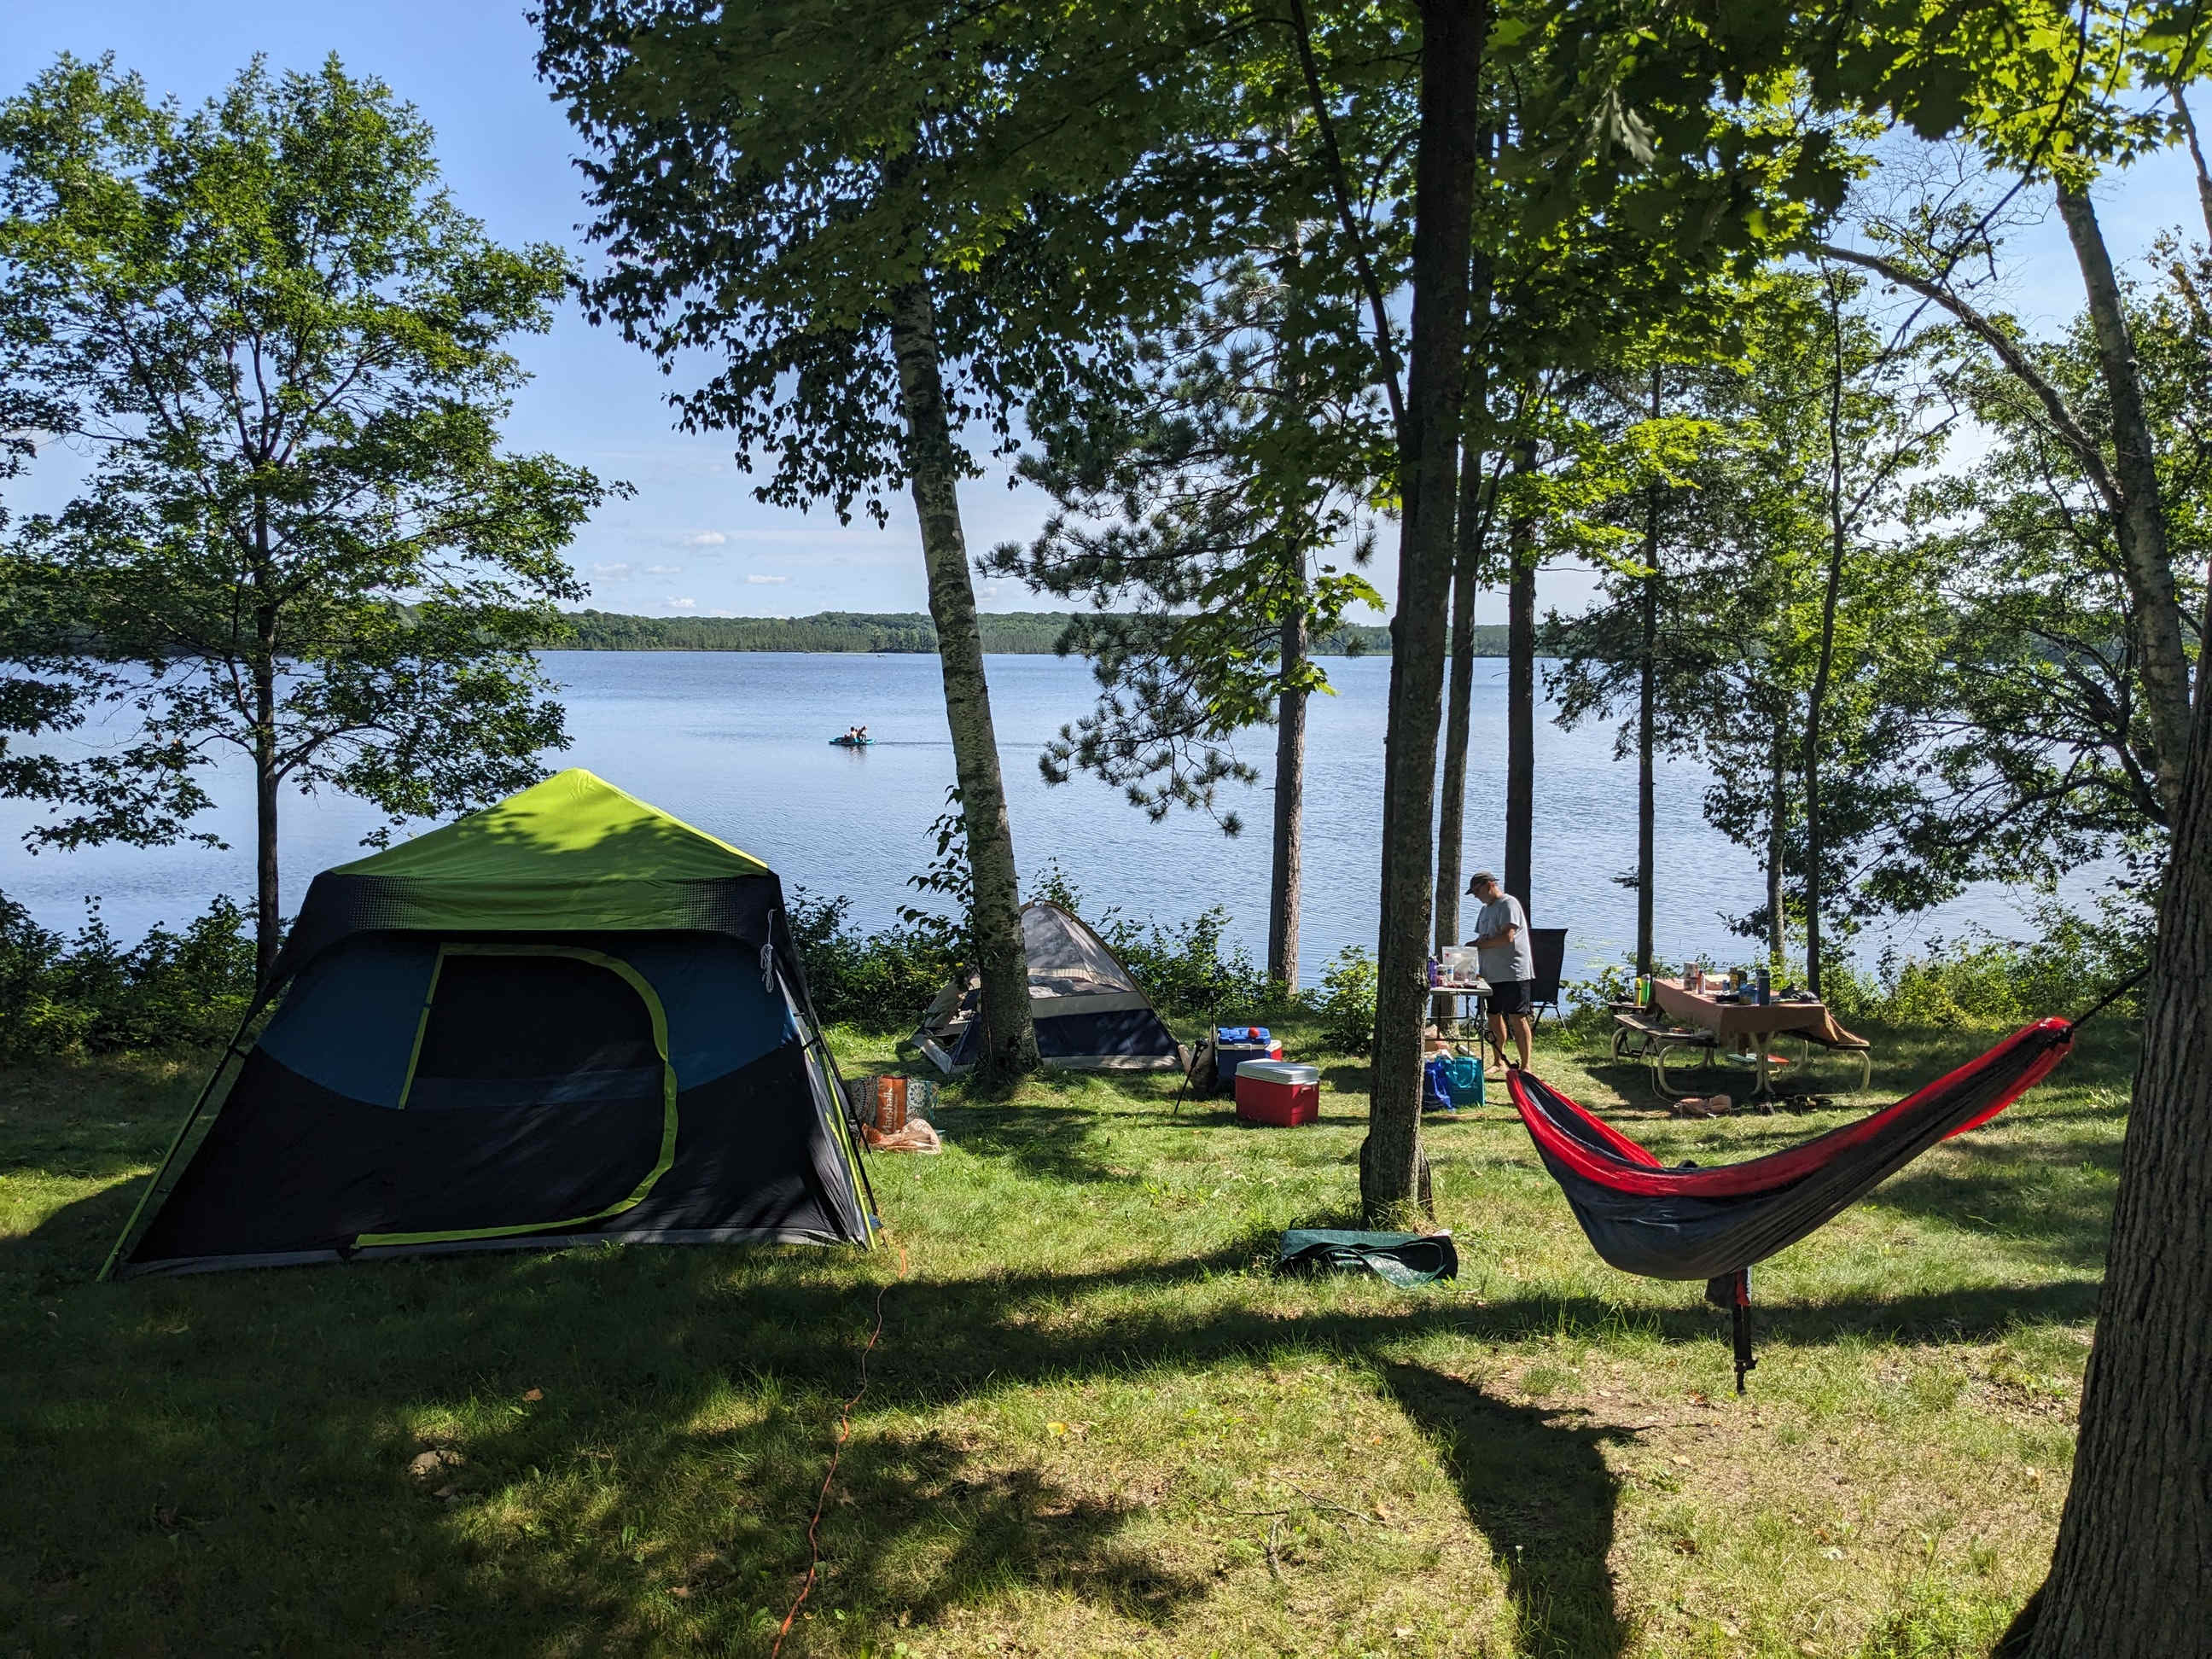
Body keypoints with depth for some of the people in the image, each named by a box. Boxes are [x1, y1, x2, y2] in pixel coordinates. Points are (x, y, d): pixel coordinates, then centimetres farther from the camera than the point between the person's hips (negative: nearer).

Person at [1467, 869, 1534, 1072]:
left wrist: (1478, 944, -14)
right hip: (1492, 975, 9)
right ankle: (1499, 1063, 24)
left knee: (1517, 1019, -9)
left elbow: (1507, 937, -20)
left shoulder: (1508, 904, -10)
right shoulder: (1484, 910, 19)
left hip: (1513, 973, -9)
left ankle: (1525, 1066, -6)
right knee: (1494, 1018, 13)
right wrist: (1474, 944, 2)